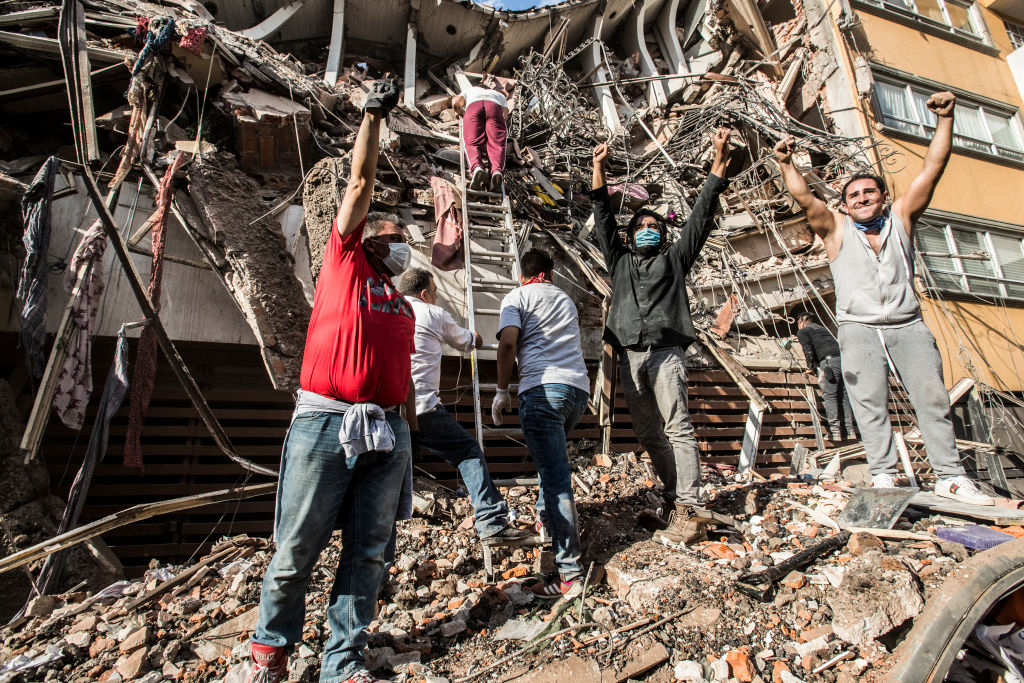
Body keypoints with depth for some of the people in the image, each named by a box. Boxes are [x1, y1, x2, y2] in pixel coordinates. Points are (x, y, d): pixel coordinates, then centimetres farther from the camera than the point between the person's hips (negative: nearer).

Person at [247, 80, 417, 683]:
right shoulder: (344, 263, 11)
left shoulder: (403, 307, 22)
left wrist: (413, 431, 17)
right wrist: (374, 116, 8)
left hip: (387, 432, 5)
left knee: (367, 551, 5)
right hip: (326, 423, -4)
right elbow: (361, 185, 6)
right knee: (297, 549, 4)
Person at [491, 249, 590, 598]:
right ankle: (546, 515, 43)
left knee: (555, 477, -10)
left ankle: (569, 572, -10)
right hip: (579, 388, 7)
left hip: (542, 389, -7)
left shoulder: (517, 296, 9)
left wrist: (502, 390, 0)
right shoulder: (567, 300, 27)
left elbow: (508, 342, -8)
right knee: (553, 459, 30)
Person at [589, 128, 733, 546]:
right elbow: (603, 219, 21)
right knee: (650, 434, 2)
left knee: (676, 428, -11)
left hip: (665, 352, -3)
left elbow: (701, 216, 15)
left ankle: (690, 512, -12)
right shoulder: (619, 260, 26)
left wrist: (719, 160, 10)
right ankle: (676, 500, 10)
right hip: (629, 357, 3)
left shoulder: (674, 259, 21)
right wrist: (599, 169, 15)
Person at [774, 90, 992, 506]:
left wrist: (945, 119, 0)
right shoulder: (836, 229, 7)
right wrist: (786, 164, -16)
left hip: (908, 325, 2)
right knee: (869, 401, -7)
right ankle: (883, 474, -3)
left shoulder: (901, 218, 12)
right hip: (859, 327, -2)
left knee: (932, 397, 1)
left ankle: (950, 476, 7)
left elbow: (932, 170, 6)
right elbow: (804, 197, -5)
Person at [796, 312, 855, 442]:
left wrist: (810, 367, 7)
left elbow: (808, 349, -1)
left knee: (829, 396, -9)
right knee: (844, 396, 5)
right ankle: (850, 431, 3)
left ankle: (835, 431, -16)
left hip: (829, 360, -7)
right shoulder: (822, 328, 35)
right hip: (844, 357, 7)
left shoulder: (802, 331, 14)